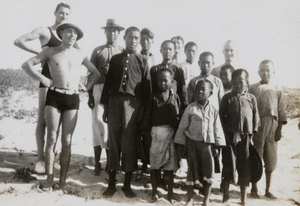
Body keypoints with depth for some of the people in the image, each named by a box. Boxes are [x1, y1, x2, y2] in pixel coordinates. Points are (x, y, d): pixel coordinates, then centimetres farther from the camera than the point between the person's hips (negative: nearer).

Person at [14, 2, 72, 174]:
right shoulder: (45, 31, 0)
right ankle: (41, 158, 3)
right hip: (48, 78, -5)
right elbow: (19, 41, -6)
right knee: (43, 119, -4)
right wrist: (39, 52, -12)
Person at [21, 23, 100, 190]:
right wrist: (42, 78, -4)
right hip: (54, 96, -1)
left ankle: (63, 180, 10)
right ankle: (50, 180, 5)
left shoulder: (80, 55, 11)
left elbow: (96, 73, 19)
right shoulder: (51, 52, 6)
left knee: (67, 141, 2)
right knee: (52, 139, -3)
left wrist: (87, 87, 6)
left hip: (73, 98, 2)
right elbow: (27, 65, 5)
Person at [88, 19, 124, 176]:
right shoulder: (97, 51, 11)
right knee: (98, 123, -5)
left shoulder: (122, 52, 10)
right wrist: (90, 95, 3)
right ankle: (97, 162, 2)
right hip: (100, 89, 0)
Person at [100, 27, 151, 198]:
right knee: (113, 142, 4)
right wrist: (105, 106, 6)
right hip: (115, 102, 2)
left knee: (130, 144, 1)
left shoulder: (143, 60, 9)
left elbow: (147, 87, 4)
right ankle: (112, 183, 14)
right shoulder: (115, 58, 15)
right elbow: (108, 82, 12)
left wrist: (144, 111, -4)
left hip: (133, 104, -2)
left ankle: (127, 184, 13)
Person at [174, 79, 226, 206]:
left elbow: (217, 129, 4)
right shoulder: (190, 108, -3)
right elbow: (182, 127, 0)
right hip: (192, 143, -1)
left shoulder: (214, 110, 1)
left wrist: (217, 146, 0)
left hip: (208, 143, 1)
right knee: (191, 169, 8)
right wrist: (181, 145, -2)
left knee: (208, 170, 6)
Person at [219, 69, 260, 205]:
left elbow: (256, 117, 7)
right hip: (230, 136, -1)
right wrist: (225, 133, -4)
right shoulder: (227, 97, 1)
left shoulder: (251, 98, 4)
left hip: (246, 136, 1)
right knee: (228, 165, 5)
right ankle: (226, 195, 20)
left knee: (244, 168, 9)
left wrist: (252, 133, 1)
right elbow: (221, 116, 1)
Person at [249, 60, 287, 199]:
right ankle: (254, 189, 18)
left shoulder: (278, 89, 6)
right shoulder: (253, 88, 1)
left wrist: (279, 129, 1)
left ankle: (268, 190, 23)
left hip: (272, 127, 2)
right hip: (256, 126, -2)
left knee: (270, 160, 9)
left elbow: (281, 111, 6)